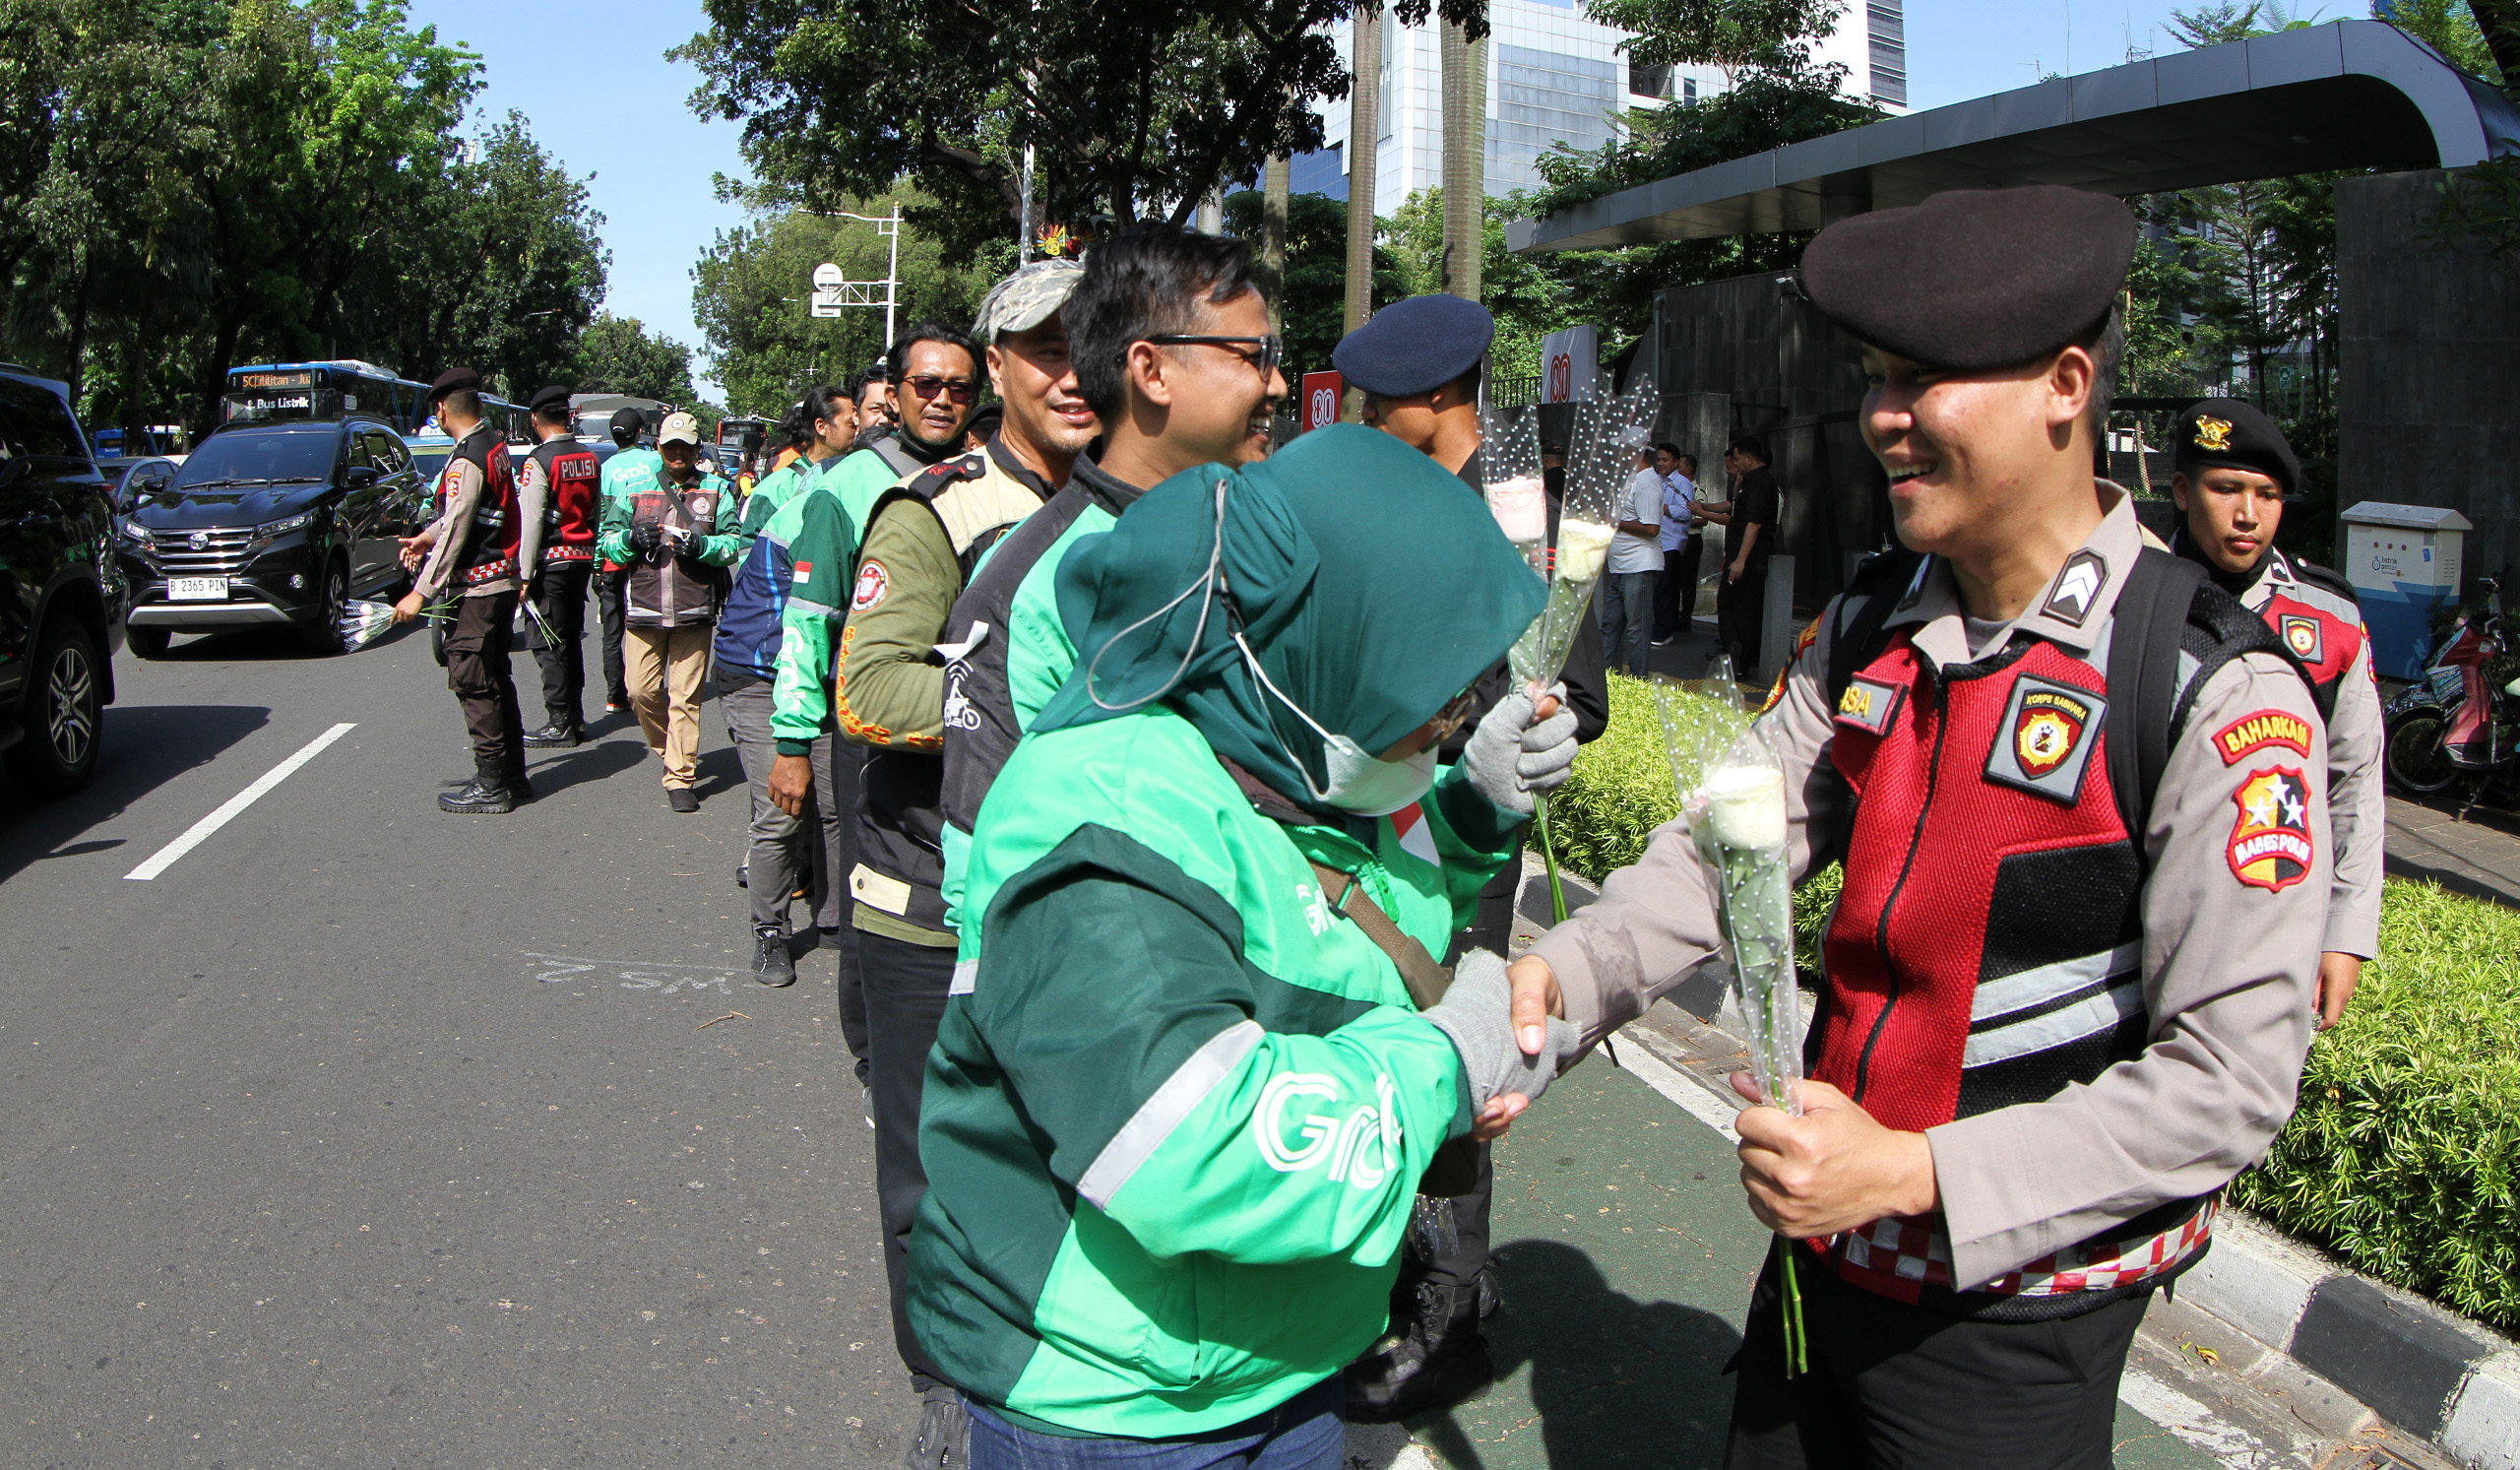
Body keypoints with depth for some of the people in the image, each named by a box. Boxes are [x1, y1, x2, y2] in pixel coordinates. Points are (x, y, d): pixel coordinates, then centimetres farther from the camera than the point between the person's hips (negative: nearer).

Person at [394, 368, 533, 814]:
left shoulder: (466, 460, -18)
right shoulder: (495, 444, 10)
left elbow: (455, 531, -21)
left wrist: (421, 593, -19)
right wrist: (426, 537, 31)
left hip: (476, 588, -9)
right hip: (504, 580, 9)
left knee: (473, 682, -4)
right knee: (496, 678, 15)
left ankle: (491, 786, 0)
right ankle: (512, 774, 21)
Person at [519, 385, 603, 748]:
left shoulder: (539, 461, -13)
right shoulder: (590, 458, 9)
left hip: (552, 559, -7)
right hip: (583, 556, 7)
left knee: (549, 644, -3)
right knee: (571, 639, 16)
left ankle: (560, 724, -2)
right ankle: (575, 716, 21)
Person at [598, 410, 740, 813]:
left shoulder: (716, 490, 8)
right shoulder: (635, 489, 12)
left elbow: (735, 544, 3)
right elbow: (609, 541, 12)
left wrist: (701, 545, -16)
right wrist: (631, 539, -10)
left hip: (694, 612, -2)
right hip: (644, 610, 2)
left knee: (685, 696, -3)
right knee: (642, 690, 0)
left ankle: (680, 779, 2)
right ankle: (670, 749, 27)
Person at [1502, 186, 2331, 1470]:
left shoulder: (2214, 693, -18)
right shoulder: (1866, 630, 1)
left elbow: (2231, 1075, -20)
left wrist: (1915, 1174, -25)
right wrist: (1563, 973, -21)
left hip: (2013, 1325, -5)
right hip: (1820, 1252, 6)